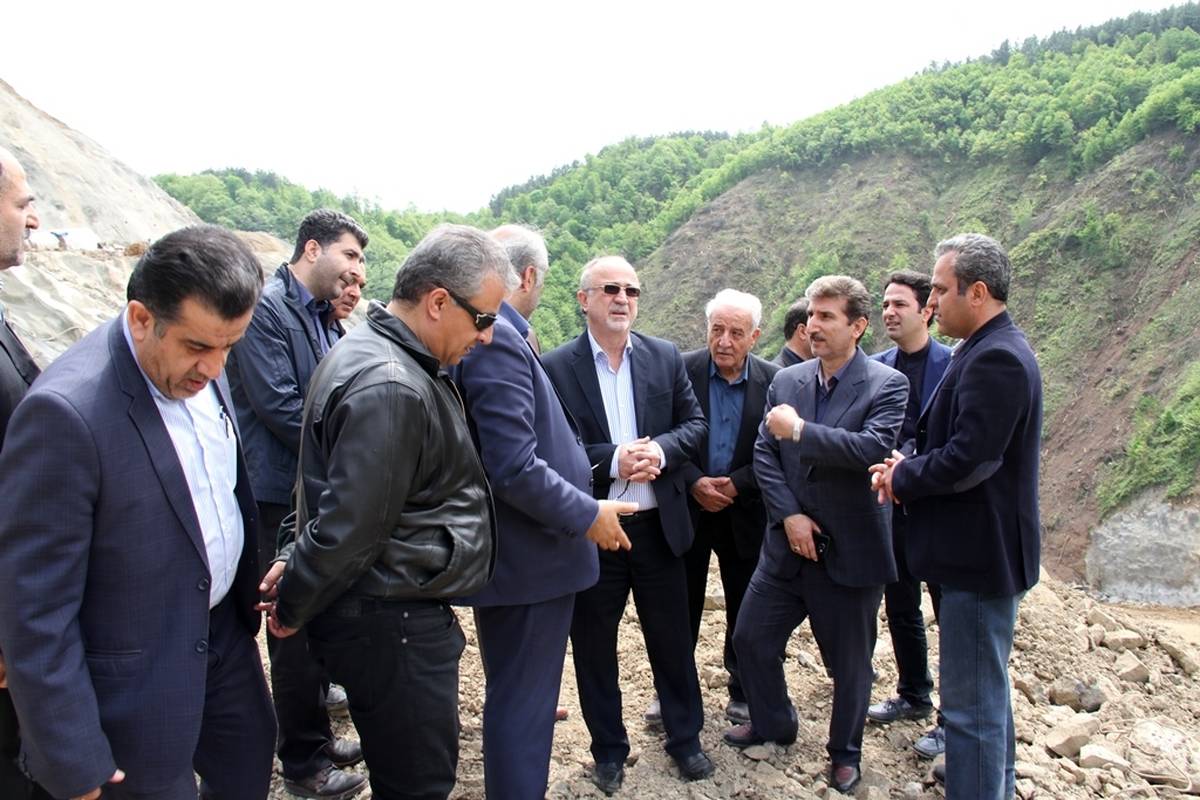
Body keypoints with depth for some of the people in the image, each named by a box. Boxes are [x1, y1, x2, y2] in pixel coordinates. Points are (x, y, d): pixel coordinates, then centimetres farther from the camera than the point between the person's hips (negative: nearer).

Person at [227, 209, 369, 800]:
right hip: (285, 496, -8)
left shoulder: (327, 318, 12)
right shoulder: (264, 309, -13)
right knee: (298, 631, 3)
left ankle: (316, 735, 34)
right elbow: (279, 404, -20)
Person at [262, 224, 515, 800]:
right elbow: (348, 529, -25)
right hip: (391, 623, -10)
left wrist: (294, 558, 10)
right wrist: (291, 611, -10)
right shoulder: (391, 389, -26)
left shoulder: (378, 352, 8)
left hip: (400, 611, 10)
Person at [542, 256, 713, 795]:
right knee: (594, 647, 13)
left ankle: (685, 738, 37)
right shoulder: (555, 367, -7)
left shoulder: (666, 357, 3)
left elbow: (695, 423, 4)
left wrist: (660, 450, -16)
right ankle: (609, 750, 34)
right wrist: (612, 461, -23)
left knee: (673, 640, 16)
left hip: (659, 525, 2)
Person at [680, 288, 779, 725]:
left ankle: (743, 694, 31)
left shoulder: (773, 380, -5)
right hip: (688, 505, -1)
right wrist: (695, 482, -18)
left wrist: (736, 484, -14)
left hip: (745, 511, 1)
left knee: (745, 611, 13)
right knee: (682, 607, 10)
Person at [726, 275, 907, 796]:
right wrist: (789, 515, -10)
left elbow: (874, 448, -25)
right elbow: (764, 454, 1)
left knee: (849, 661, 12)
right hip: (788, 544, 4)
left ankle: (845, 753, 37)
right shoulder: (786, 381, 3)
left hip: (850, 551, -4)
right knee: (751, 638, 13)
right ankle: (773, 724, 40)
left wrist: (800, 430, -25)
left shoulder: (887, 385, -10)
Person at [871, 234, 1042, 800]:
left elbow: (968, 459, -27)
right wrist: (909, 467, 0)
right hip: (981, 548, 11)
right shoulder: (993, 350, 12)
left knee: (971, 704, 0)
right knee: (987, 692, 25)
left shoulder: (996, 358, -21)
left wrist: (903, 477, -10)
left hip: (980, 554, -11)